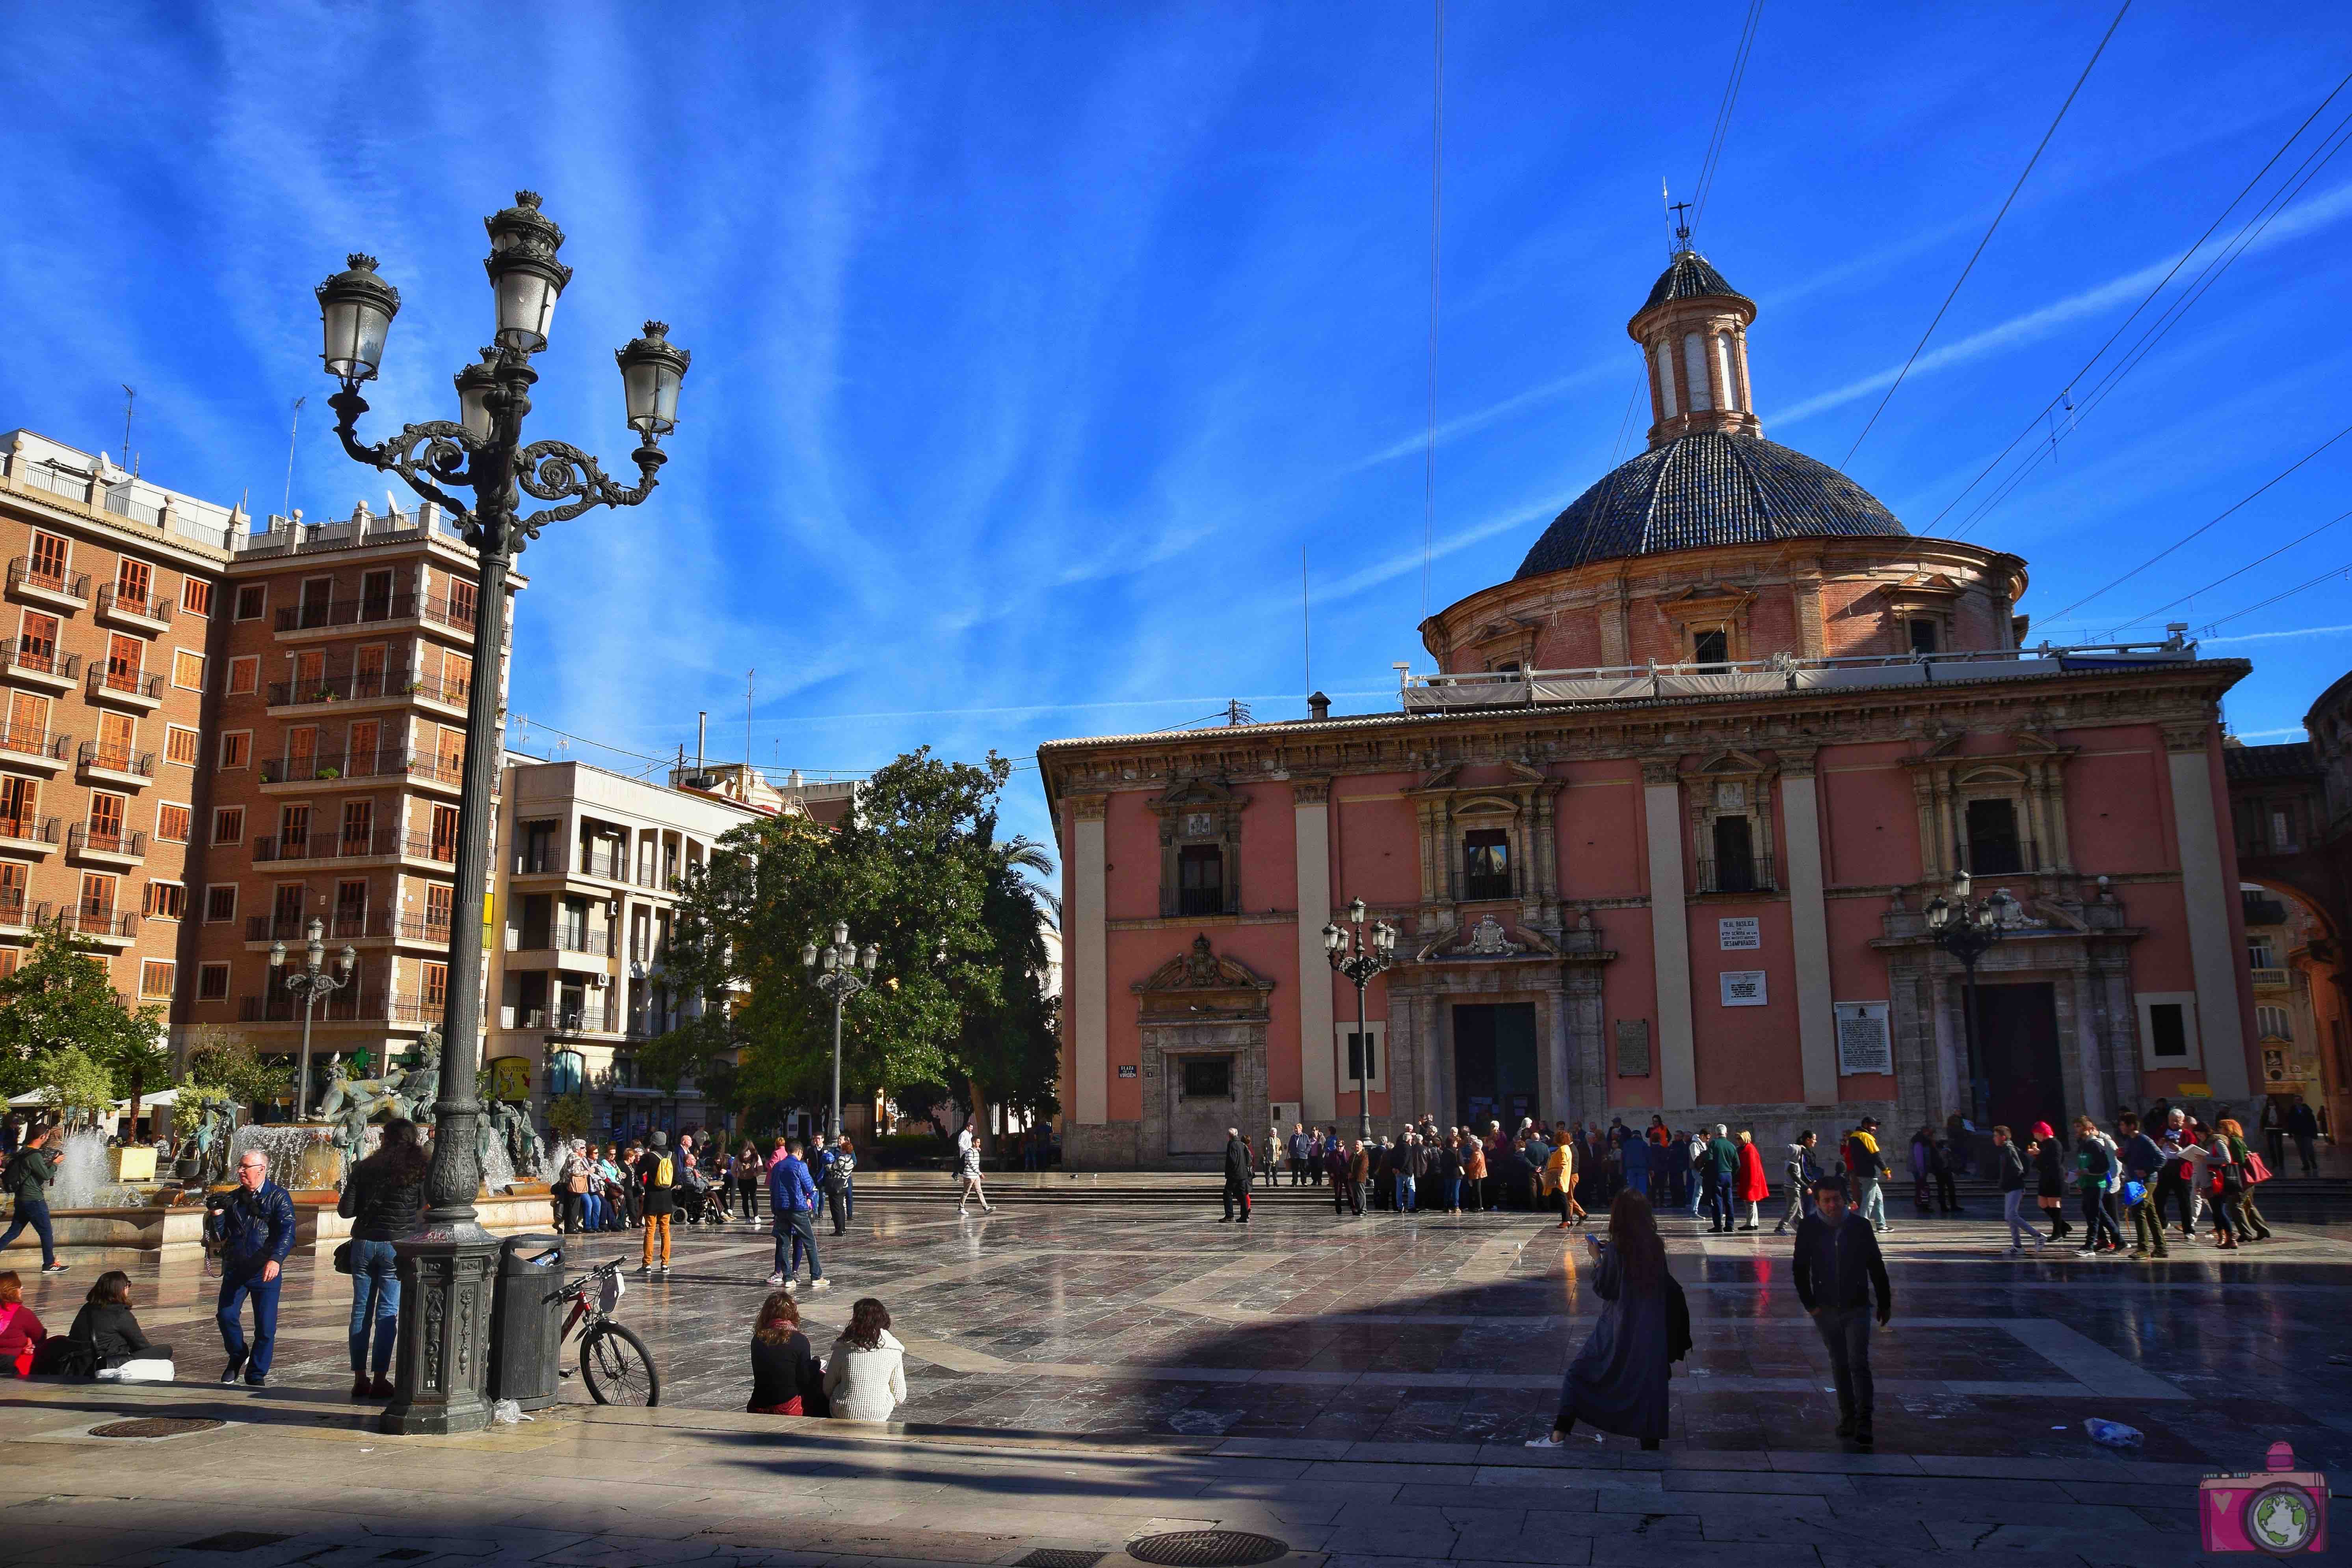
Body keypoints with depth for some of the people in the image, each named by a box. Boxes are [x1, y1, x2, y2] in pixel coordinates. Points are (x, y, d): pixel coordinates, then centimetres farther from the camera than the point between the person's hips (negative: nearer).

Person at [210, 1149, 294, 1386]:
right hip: (235, 1269, 4)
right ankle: (238, 1356, 23)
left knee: (266, 1327, -3)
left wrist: (276, 1259, -32)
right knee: (226, 1315, -6)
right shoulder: (233, 1198, 12)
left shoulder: (278, 1197, -4)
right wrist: (217, 1216, -5)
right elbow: (222, 1235, 15)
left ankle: (257, 1376, 13)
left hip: (266, 1272, -4)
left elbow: (287, 1233, -16)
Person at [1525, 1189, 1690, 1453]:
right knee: (1648, 1382, 13)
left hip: (1618, 1331, -4)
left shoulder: (1616, 1250, -16)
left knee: (1578, 1374, 8)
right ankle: (1650, 1442, 15)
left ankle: (1559, 1436, 6)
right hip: (1651, 1332, 4)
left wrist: (1597, 1259, 2)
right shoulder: (1656, 1247, -1)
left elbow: (1603, 1289, -9)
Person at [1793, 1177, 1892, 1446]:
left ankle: (1863, 1424, -9)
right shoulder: (1809, 1228, -5)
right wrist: (1810, 1304, -3)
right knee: (1839, 1365, 11)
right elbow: (1801, 1270, 2)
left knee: (1859, 1363, -10)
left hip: (1857, 1308, -2)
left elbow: (1877, 1268, 4)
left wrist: (1885, 1304, 8)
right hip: (1826, 1310, 2)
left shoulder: (1860, 1226, -6)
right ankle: (1847, 1418, 22)